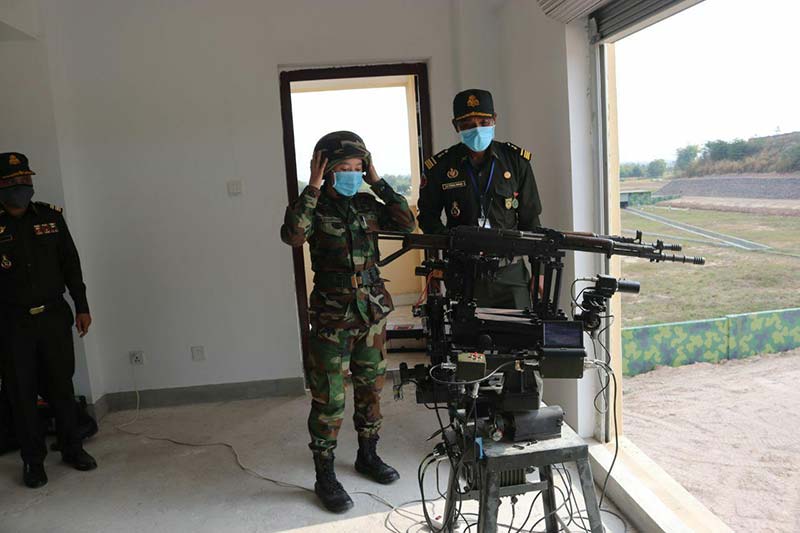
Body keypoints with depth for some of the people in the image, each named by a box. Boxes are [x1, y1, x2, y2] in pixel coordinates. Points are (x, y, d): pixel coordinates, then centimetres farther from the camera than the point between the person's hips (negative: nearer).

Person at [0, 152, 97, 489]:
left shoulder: (50, 217, 3)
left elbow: (71, 264, 7)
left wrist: (82, 307, 7)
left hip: (54, 318, 2)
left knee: (62, 386, 12)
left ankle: (72, 449, 27)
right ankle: (33, 461, 22)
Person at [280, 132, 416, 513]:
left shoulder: (368, 205, 6)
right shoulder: (314, 207, -7)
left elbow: (406, 223, -3)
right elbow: (293, 235, -27)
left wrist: (378, 182, -4)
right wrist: (313, 187, -23)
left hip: (373, 311, 5)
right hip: (332, 316, -5)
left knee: (370, 388, 16)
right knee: (329, 399, -1)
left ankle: (368, 456, 35)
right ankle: (324, 476, 13)